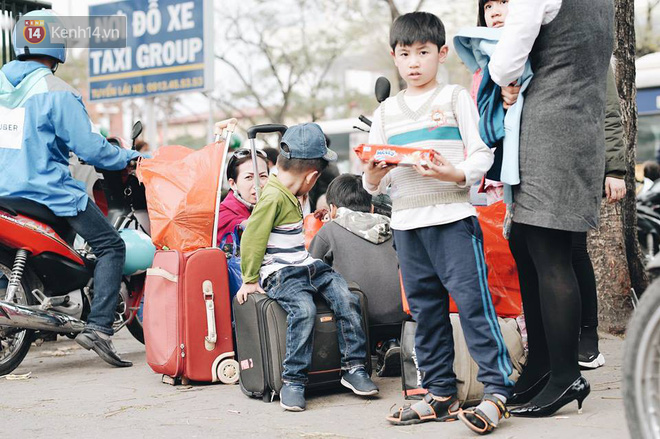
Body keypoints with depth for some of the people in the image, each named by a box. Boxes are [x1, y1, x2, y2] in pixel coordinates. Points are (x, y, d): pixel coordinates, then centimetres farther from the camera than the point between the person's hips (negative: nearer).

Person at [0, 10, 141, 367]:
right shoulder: (57, 92, -12)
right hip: (48, 191, -7)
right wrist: (129, 158, 1)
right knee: (111, 247, 1)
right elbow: (88, 147, -14)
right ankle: (98, 327, -12)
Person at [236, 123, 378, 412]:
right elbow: (251, 239, -12)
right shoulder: (273, 197, -15)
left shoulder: (291, 195, 16)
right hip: (280, 274, -9)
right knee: (304, 309, -33)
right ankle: (293, 382, -24)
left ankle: (354, 368, -5)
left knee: (347, 299, -12)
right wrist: (250, 280, -5)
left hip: (308, 267, 9)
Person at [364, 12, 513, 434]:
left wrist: (456, 174, -21)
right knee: (425, 309, 7)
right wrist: (373, 176, -9)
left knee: (473, 300, -9)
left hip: (453, 216, -5)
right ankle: (441, 393, 14)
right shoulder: (386, 111, 16)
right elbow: (373, 183, 14)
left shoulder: (456, 98, 5)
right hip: (406, 223, 5)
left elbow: (482, 155, -2)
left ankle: (497, 390, -6)